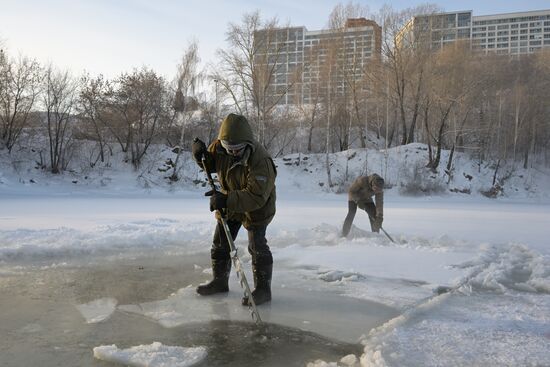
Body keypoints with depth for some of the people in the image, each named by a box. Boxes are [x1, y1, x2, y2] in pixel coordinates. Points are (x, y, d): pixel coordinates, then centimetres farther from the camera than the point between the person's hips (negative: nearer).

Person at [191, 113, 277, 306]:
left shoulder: (260, 160, -35)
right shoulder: (220, 146, -15)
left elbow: (256, 196, -39)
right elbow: (210, 164, 5)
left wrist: (226, 200, -47)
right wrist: (200, 154, -17)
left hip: (256, 207, -7)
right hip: (229, 203, 7)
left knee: (257, 247, -9)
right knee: (220, 243, 15)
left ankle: (263, 288, 5)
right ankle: (220, 281, 32)